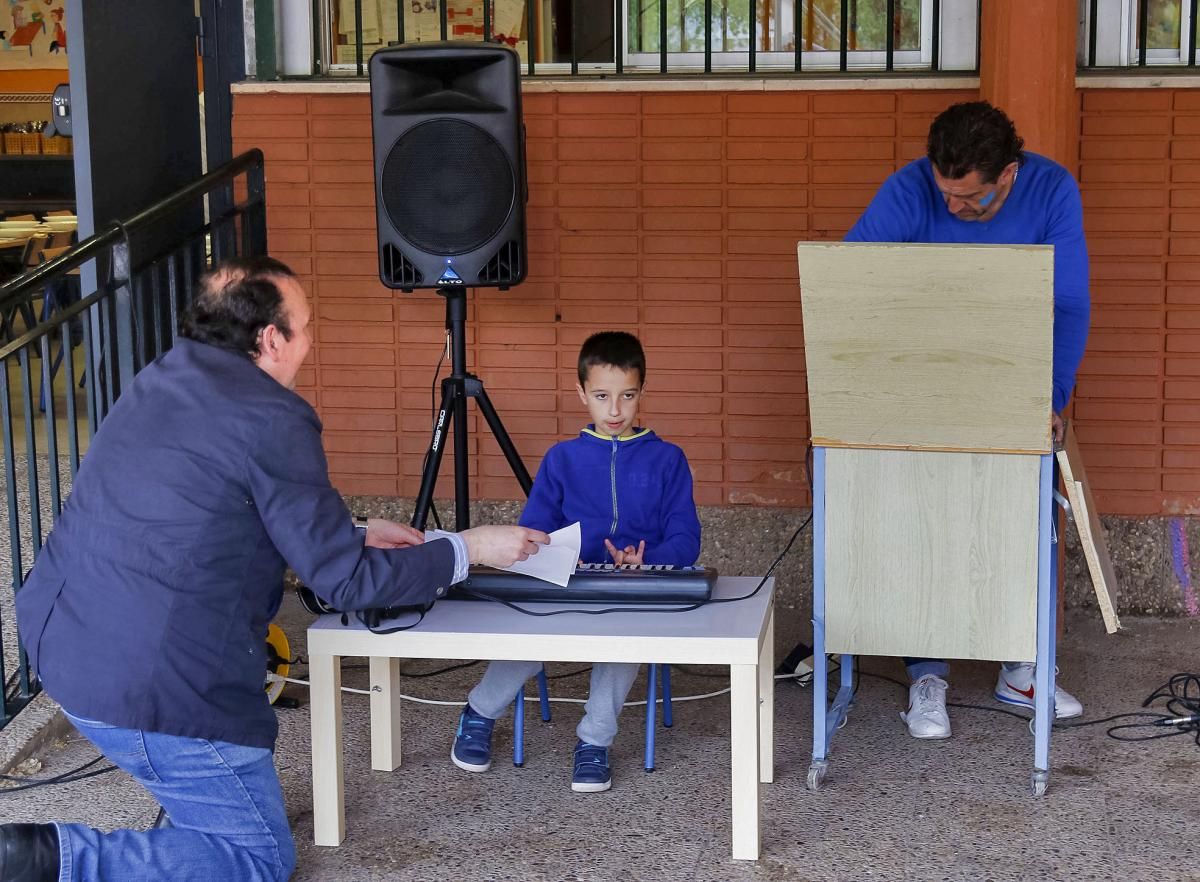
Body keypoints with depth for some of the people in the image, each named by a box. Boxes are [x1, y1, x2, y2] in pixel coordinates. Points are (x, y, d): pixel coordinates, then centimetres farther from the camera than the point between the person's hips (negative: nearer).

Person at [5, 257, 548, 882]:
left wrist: (354, 533, 26)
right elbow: (344, 580, -8)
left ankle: (191, 808, 30)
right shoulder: (272, 419, -13)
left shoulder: (160, 381, 12)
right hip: (153, 686, -9)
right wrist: (469, 550, 3)